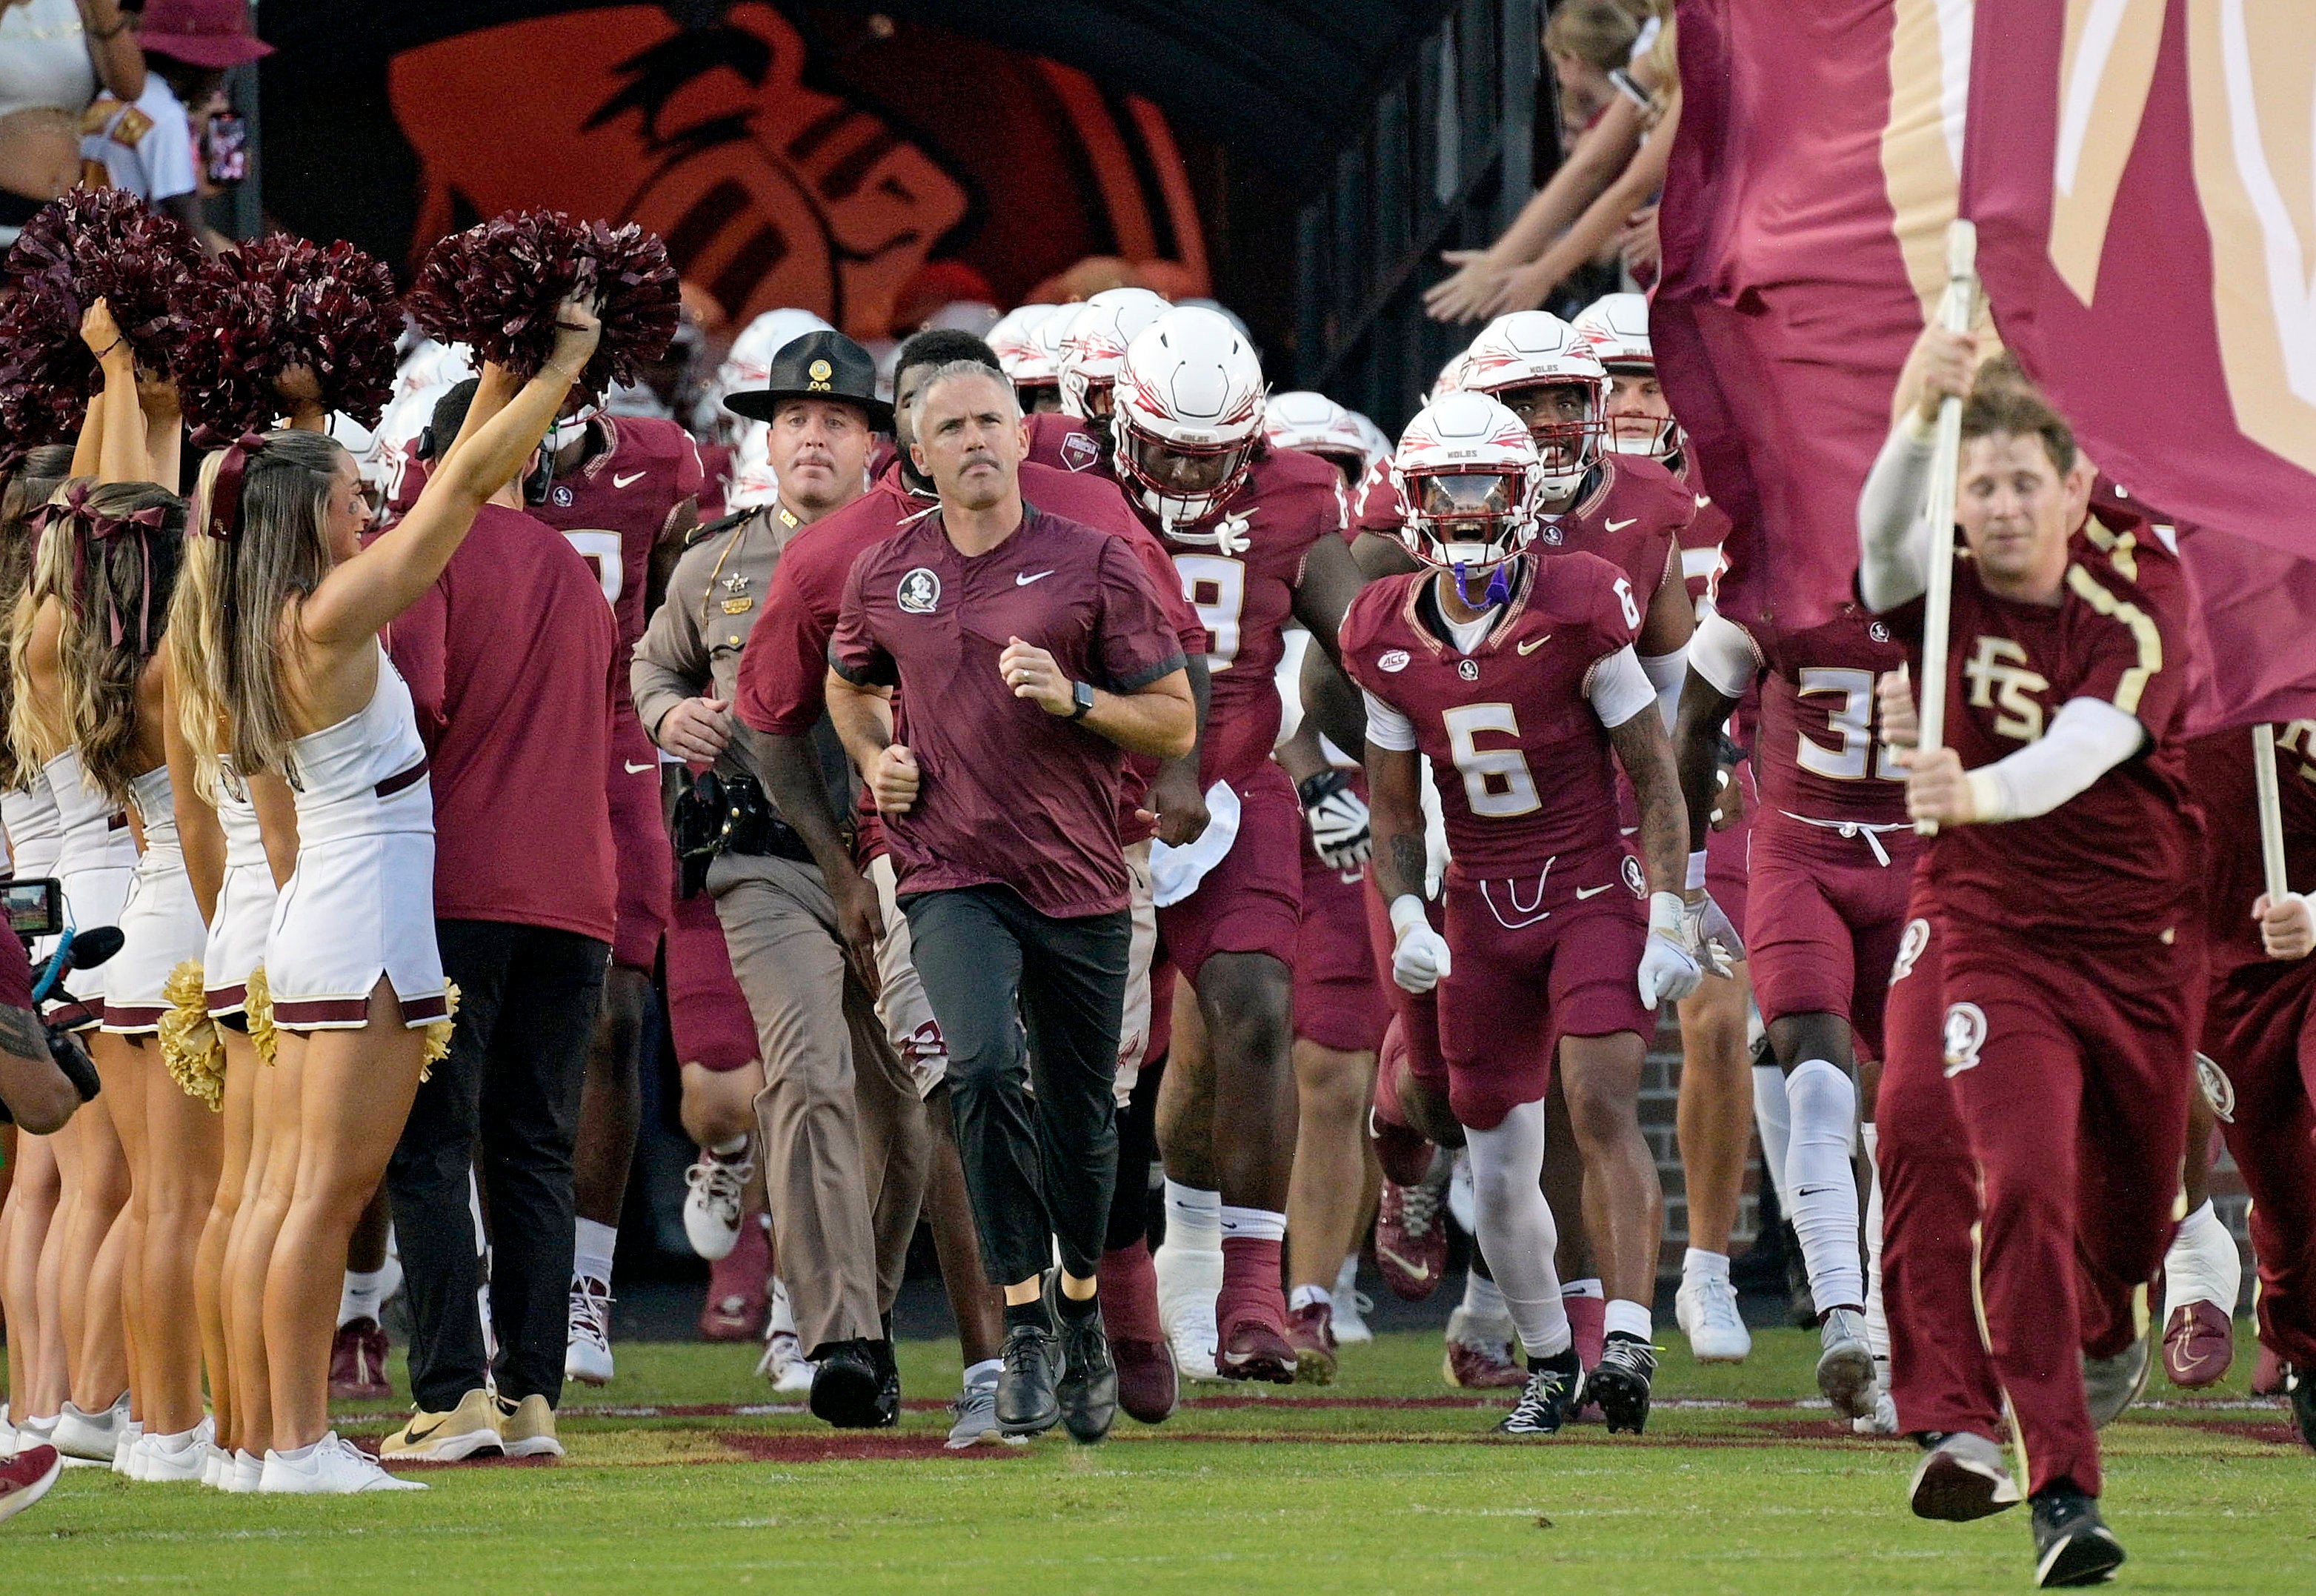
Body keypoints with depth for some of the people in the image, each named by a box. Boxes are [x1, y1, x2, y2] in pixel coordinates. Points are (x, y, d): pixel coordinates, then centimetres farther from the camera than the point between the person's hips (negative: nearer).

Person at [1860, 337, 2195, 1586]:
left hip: (2138, 942, 2)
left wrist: (1976, 794, -49)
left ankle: (2102, 1329, 55)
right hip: (1986, 932, -2)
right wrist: (1914, 421, -50)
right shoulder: (1940, 593, -6)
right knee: (2022, 1180, -20)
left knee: (2131, 1196, 16)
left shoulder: (2131, 626, -9)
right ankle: (2060, 1490, -23)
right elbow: (1883, 531, -30)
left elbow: (2080, 752, -28)